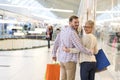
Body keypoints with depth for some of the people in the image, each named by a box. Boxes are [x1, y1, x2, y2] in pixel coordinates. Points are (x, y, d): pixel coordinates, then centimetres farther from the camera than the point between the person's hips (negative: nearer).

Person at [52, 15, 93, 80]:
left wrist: (54, 54, 23)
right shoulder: (72, 33, -21)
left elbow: (56, 42, 12)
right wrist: (90, 52, -6)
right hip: (70, 60, -8)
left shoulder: (63, 29, 5)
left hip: (62, 58, 8)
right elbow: (80, 47, -23)